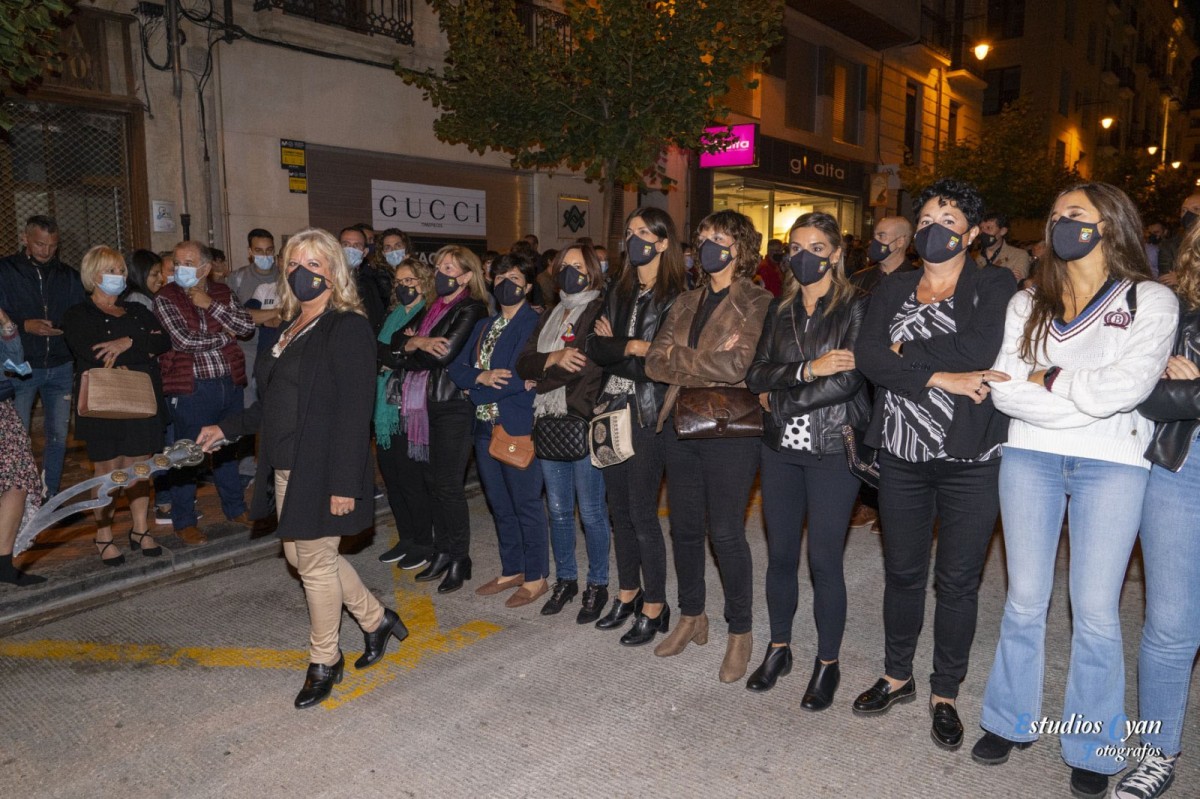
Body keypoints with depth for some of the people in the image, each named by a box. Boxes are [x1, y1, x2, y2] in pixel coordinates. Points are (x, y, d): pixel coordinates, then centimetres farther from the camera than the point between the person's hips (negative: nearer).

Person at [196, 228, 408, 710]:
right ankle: (376, 619, 35)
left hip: (323, 470, -9)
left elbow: (354, 412, -19)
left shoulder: (348, 327, -14)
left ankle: (324, 661, 26)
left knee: (316, 561, 4)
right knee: (301, 555, 17)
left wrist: (344, 483, -22)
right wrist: (228, 428, 19)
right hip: (287, 468, 9)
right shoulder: (293, 327, 12)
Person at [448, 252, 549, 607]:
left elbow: (519, 377, -19)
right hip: (485, 428, 8)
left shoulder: (534, 323, -8)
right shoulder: (484, 326, 17)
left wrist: (476, 390, -9)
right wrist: (482, 377, -12)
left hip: (517, 427, -7)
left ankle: (536, 577, 15)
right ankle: (511, 570, 29)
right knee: (500, 505, 15)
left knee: (526, 504, 2)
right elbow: (458, 368, 9)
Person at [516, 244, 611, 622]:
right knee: (558, 509, 14)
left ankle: (597, 585, 17)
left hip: (586, 423, -6)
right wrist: (554, 358, -13)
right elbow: (524, 364, 7)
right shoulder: (550, 315, 17)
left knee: (591, 511, 2)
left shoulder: (602, 312, -4)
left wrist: (544, 374, -9)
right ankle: (565, 579, 28)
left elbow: (590, 367, -18)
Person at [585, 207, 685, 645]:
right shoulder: (619, 292, 13)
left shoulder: (674, 297, -8)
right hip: (614, 410, 7)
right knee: (618, 507, 13)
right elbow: (595, 345, 4)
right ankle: (629, 593, 29)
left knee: (642, 513, -2)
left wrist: (615, 349, -11)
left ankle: (654, 607, 14)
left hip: (648, 415, -7)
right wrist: (630, 348, -11)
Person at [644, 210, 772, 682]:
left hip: (729, 430, -6)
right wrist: (706, 364, -12)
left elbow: (736, 366, -20)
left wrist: (679, 356, -8)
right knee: (684, 526, 13)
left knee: (726, 533, 1)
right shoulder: (687, 303, 13)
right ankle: (691, 617, 32)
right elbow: (655, 364, 4)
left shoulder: (756, 303, -6)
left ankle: (740, 633, 19)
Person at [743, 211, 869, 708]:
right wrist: (807, 370, -16)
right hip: (780, 449, 4)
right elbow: (756, 374, 0)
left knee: (824, 560, 2)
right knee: (780, 554, 12)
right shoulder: (780, 309, 11)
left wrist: (778, 400, -9)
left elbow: (847, 380, -15)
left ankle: (827, 663, 21)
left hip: (832, 449, -4)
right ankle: (778, 649, 30)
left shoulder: (854, 308, -4)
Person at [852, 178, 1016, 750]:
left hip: (970, 458, -3)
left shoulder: (994, 287, -1)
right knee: (902, 572, 14)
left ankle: (945, 693, 26)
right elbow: (867, 358, -8)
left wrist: (907, 349, -11)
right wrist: (939, 376, -18)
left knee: (957, 580, 8)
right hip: (902, 455, 3)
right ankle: (897, 676, 33)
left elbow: (977, 349, -21)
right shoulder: (892, 291, 9)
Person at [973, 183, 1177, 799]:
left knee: (1095, 611, 4)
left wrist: (1048, 378, -6)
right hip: (1029, 457, 3)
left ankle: (1091, 749, 21)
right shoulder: (1027, 304, 9)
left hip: (1112, 465, -2)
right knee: (1024, 600, 9)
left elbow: (1124, 389, -17)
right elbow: (1004, 390, -3)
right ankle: (1010, 721, 25)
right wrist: (1086, 396, -12)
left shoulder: (1151, 301, -1)